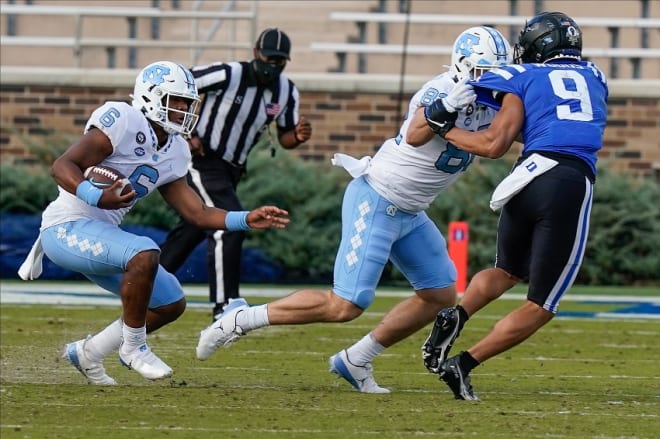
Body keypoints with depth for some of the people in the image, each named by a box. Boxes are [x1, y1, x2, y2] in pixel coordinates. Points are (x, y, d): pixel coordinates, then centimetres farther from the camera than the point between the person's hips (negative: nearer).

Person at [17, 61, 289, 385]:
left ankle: (88, 352, 20)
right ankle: (133, 347, -14)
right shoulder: (124, 122, -16)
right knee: (145, 254, -33)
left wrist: (247, 220, 1)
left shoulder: (174, 154, 11)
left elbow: (197, 213, 13)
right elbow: (62, 166, -23)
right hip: (66, 228, -10)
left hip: (100, 235, 10)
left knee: (171, 303, 10)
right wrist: (98, 197, -39)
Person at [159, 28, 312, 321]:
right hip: (203, 162, -8)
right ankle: (223, 306, -16)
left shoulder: (287, 92, -2)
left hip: (231, 169, 8)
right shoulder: (228, 75, -22)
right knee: (230, 225, -20)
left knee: (192, 230, 17)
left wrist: (298, 136, -17)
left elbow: (284, 138, 7)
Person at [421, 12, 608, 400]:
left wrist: (445, 127, 15)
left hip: (532, 174, 1)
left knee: (508, 270, 28)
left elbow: (495, 145, 2)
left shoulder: (525, 79, 12)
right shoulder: (595, 79, 22)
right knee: (541, 307, 8)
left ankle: (455, 316, 1)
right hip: (574, 186, -1)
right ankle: (464, 364, -5)